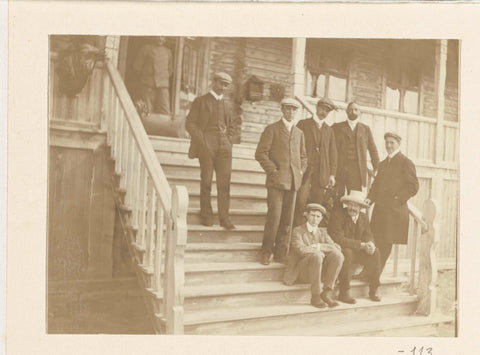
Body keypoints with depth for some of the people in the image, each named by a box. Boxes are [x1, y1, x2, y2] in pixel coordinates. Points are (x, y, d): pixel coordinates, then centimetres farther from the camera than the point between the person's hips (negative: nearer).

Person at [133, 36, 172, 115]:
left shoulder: (167, 51, 16)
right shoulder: (146, 48, 7)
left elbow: (170, 69, 27)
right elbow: (137, 66, 8)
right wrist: (144, 77, 10)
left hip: (163, 85, 3)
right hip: (148, 85, -2)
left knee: (165, 111, -9)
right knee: (147, 110, -7)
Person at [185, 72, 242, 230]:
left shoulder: (225, 106, 21)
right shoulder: (200, 101, 7)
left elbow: (232, 125, 29)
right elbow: (190, 123, 1)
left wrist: (230, 139, 11)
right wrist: (201, 140, -9)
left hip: (224, 146, 4)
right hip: (207, 145, -4)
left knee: (224, 181, -2)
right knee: (206, 180, -1)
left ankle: (224, 217, 2)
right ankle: (206, 215, 9)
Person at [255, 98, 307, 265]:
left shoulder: (299, 133, 20)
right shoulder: (272, 129, 3)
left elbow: (303, 156, 27)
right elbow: (260, 153, -4)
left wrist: (301, 171, 11)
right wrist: (273, 171, -9)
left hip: (293, 181, 5)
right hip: (276, 181, -5)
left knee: (287, 219, 4)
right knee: (274, 217, -9)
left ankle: (281, 253, 14)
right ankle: (267, 253, 5)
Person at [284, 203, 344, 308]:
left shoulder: (322, 232, 17)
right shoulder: (297, 231, 0)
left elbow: (336, 247, 2)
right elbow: (300, 249, -19)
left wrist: (319, 246, -11)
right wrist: (318, 252, -15)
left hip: (318, 270, 5)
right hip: (300, 271, -5)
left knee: (338, 255, -20)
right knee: (317, 255, -36)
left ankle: (327, 293, -21)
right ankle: (315, 296, -28)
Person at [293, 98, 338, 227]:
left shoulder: (329, 130, 19)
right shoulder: (303, 124, 8)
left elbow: (333, 153, 16)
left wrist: (332, 174, 6)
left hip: (322, 174, 3)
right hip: (304, 171, -3)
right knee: (301, 202, -13)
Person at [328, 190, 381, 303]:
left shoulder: (364, 217, 7)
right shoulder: (338, 216, -15)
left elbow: (368, 235, 6)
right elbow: (338, 239, -24)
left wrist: (370, 243, -21)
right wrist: (361, 245, -26)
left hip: (358, 251, 6)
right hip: (340, 251, -6)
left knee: (375, 252, -17)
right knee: (347, 253, -37)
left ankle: (373, 290, -7)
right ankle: (344, 293, -29)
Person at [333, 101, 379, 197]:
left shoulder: (365, 129, 17)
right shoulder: (337, 127, 13)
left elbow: (373, 150, 16)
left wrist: (376, 168, 8)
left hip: (357, 170, 1)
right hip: (339, 168, -1)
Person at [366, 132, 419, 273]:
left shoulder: (406, 163, -1)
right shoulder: (383, 164, 20)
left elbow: (413, 186, -7)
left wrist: (398, 199, -14)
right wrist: (370, 198, 3)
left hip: (394, 210, -6)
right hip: (379, 209, 6)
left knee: (385, 243, -5)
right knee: (374, 242, 4)